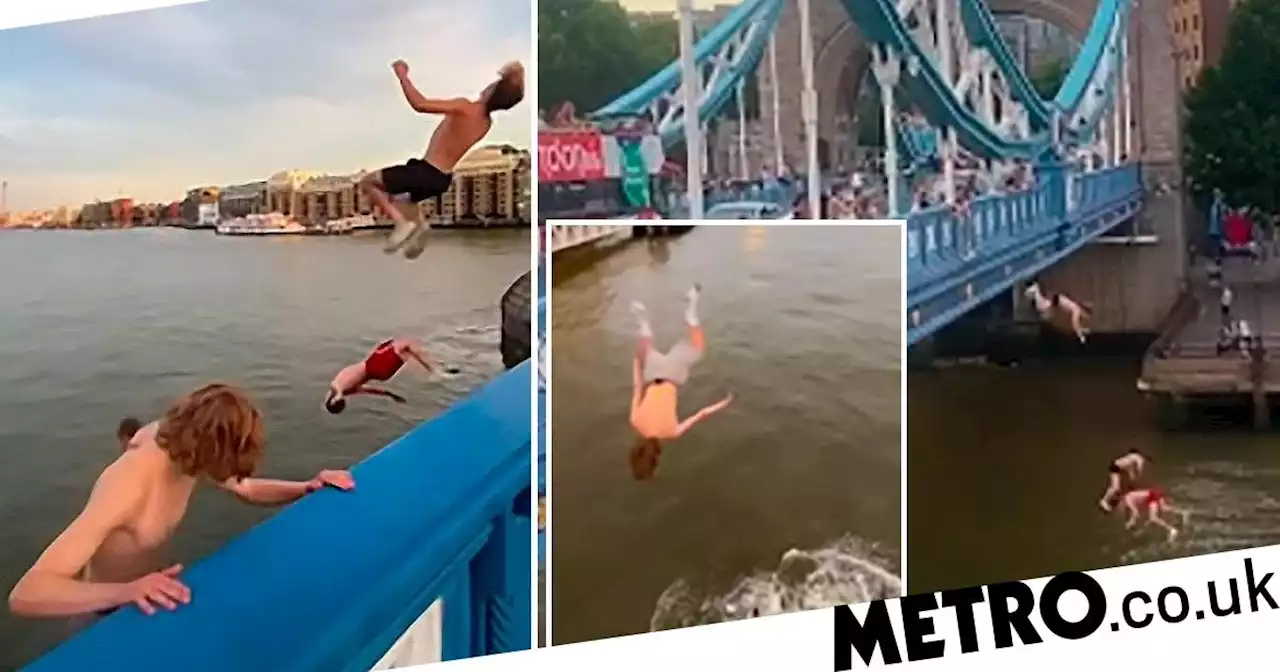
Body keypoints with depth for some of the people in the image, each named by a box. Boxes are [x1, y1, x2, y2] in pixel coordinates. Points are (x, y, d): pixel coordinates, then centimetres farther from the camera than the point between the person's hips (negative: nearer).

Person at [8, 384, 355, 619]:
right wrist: (125, 592, -59)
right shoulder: (126, 491, -39)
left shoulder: (179, 450, -16)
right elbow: (25, 595, -44)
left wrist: (307, 487, -14)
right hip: (107, 616, -6)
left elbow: (245, 488, 4)